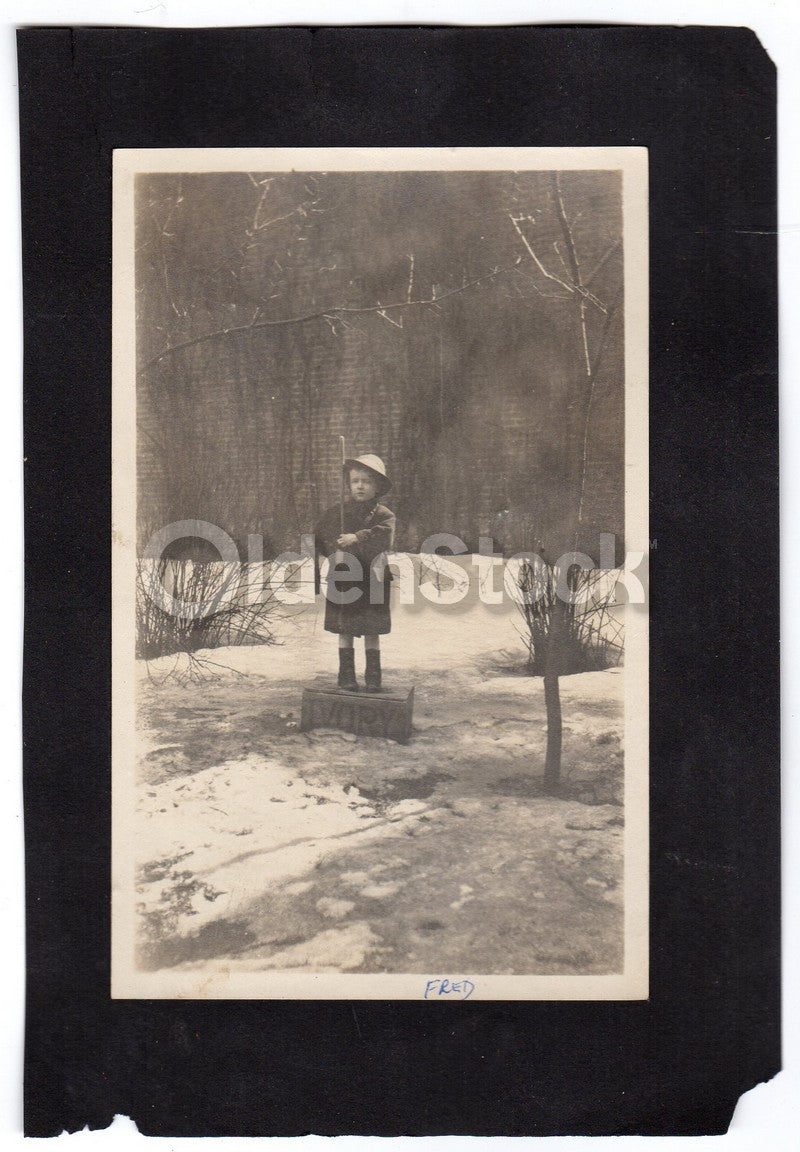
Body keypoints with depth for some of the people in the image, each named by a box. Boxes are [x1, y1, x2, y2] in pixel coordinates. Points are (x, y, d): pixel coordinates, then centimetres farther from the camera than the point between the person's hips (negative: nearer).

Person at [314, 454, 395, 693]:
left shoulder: (383, 515, -1)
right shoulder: (334, 514, 4)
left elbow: (384, 536, -20)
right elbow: (318, 541, 11)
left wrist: (357, 538, -31)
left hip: (372, 580, -1)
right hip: (342, 581, 1)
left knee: (372, 632, 4)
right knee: (345, 631, 5)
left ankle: (373, 677, 14)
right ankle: (346, 676, 15)